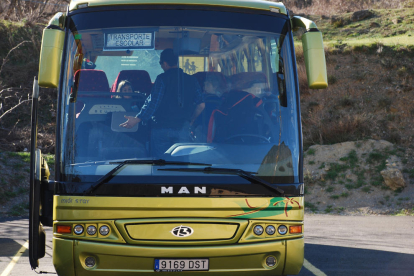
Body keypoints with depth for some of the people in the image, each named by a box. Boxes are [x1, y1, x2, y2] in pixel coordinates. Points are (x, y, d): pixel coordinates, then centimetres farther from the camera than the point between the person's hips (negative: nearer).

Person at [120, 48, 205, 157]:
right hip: (182, 129, 3)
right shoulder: (191, 80, 9)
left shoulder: (162, 79, -4)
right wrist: (190, 121, 20)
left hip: (161, 128, -3)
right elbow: (201, 105, 6)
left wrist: (137, 119, -8)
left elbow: (153, 103, -11)